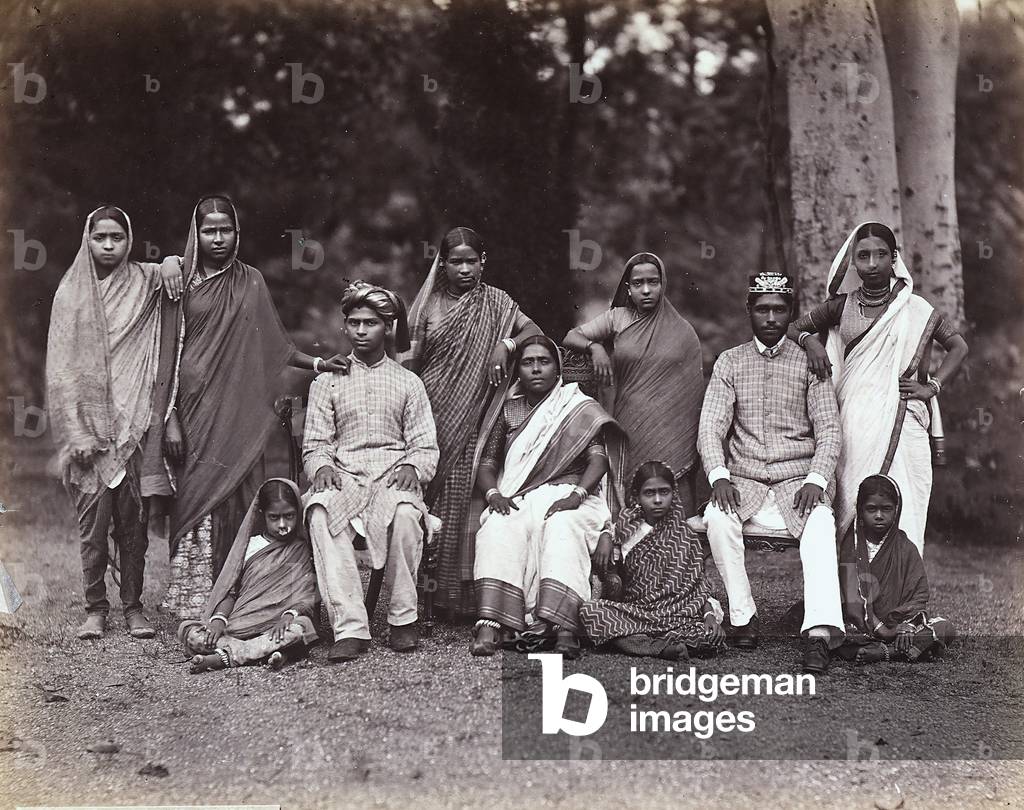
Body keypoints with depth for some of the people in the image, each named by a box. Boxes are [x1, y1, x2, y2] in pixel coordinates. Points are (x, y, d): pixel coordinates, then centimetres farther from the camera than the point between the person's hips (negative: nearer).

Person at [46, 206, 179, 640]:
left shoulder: (144, 281, 8)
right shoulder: (71, 293, 6)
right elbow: (61, 367, 2)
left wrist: (172, 267, -14)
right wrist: (76, 432, -6)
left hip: (133, 423, 1)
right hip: (88, 422, -1)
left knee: (134, 521, 2)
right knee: (93, 520, -2)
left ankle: (133, 606, 12)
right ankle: (95, 608, 7)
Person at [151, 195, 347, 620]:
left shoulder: (250, 282, 12)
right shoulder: (182, 282, 5)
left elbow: (274, 344, 15)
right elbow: (169, 350, 2)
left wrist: (317, 363, -1)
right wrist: (170, 418, -4)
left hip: (239, 411, 2)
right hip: (194, 407, -2)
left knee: (238, 501, -2)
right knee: (196, 502, -6)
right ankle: (194, 609, -3)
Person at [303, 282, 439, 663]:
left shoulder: (408, 383, 17)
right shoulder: (327, 381, 19)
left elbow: (426, 446, 11)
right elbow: (315, 443, 12)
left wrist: (413, 466, -12)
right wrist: (322, 466, -11)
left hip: (393, 477, 0)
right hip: (342, 477, 1)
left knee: (405, 514, -37)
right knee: (320, 514, -36)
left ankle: (403, 617, -18)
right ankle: (349, 627, -38)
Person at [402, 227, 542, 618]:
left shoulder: (495, 302, 10)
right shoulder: (429, 304, 10)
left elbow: (535, 331, 5)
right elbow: (411, 358, 8)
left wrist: (505, 344, -13)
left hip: (470, 421, 0)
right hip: (429, 413, 1)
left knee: (462, 500, -6)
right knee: (424, 498, -6)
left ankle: (461, 596, -4)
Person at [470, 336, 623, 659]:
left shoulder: (579, 408, 13)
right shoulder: (509, 412, 21)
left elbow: (598, 458, -1)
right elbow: (487, 465, 16)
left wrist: (576, 495, -19)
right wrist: (493, 493, -8)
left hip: (567, 496, -2)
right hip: (517, 498, 2)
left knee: (562, 530, -37)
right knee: (499, 530, -33)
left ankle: (563, 627, -51)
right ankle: (490, 624, -45)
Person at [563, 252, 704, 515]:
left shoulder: (683, 332, 8)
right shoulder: (617, 319, 9)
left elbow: (695, 392, 10)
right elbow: (570, 337, 6)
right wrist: (594, 347, -16)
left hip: (670, 435, 0)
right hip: (629, 432, 0)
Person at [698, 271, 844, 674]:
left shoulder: (809, 362, 6)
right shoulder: (730, 362, 9)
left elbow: (829, 430, 1)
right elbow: (711, 426, 2)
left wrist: (816, 480, -16)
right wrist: (718, 475, -17)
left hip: (798, 483, -1)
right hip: (744, 483, 1)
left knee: (821, 524, -32)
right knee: (717, 517, -31)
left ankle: (819, 633, -43)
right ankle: (743, 617, -19)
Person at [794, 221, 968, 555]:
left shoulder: (914, 308, 5)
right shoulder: (842, 306, 9)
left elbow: (958, 346, 13)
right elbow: (794, 327, 19)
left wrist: (932, 387, 2)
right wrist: (809, 340, -3)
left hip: (899, 425, -1)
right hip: (852, 424, 1)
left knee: (898, 512, -8)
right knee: (851, 509, -3)